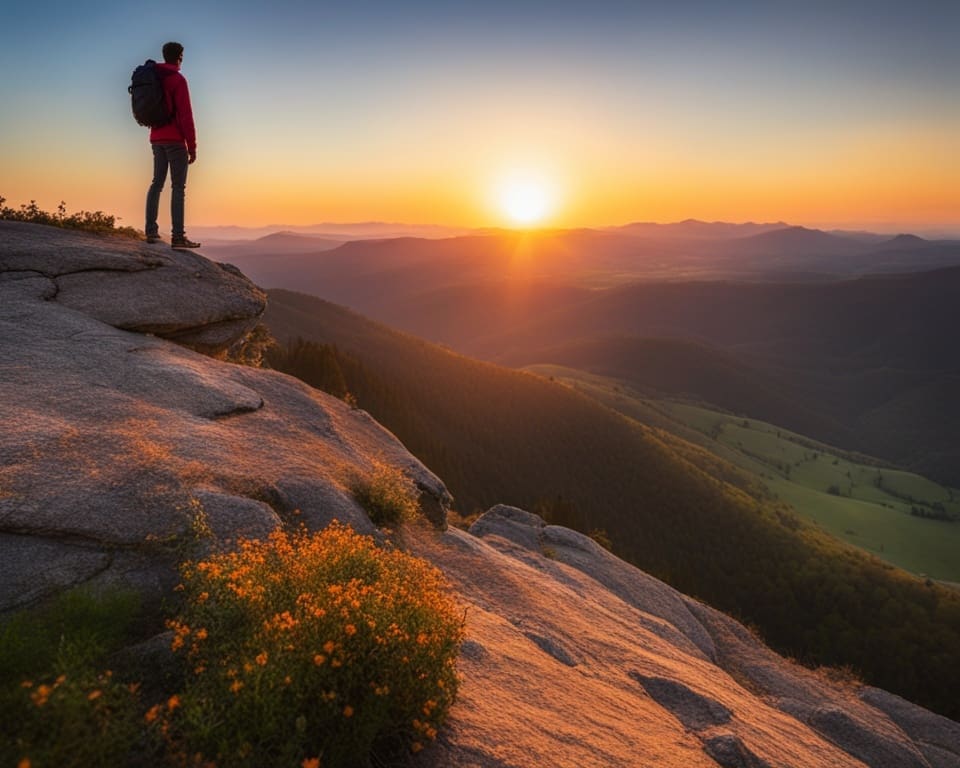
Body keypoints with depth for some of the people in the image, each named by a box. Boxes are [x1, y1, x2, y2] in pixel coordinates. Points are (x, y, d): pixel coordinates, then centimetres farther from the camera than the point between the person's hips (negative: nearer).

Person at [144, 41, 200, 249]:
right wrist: (192, 146, -12)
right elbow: (185, 115, -14)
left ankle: (151, 231, 10)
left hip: (156, 138, 8)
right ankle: (178, 236, -13)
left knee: (157, 182, 12)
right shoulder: (178, 80, -9)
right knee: (178, 186, -8)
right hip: (175, 140, -8)